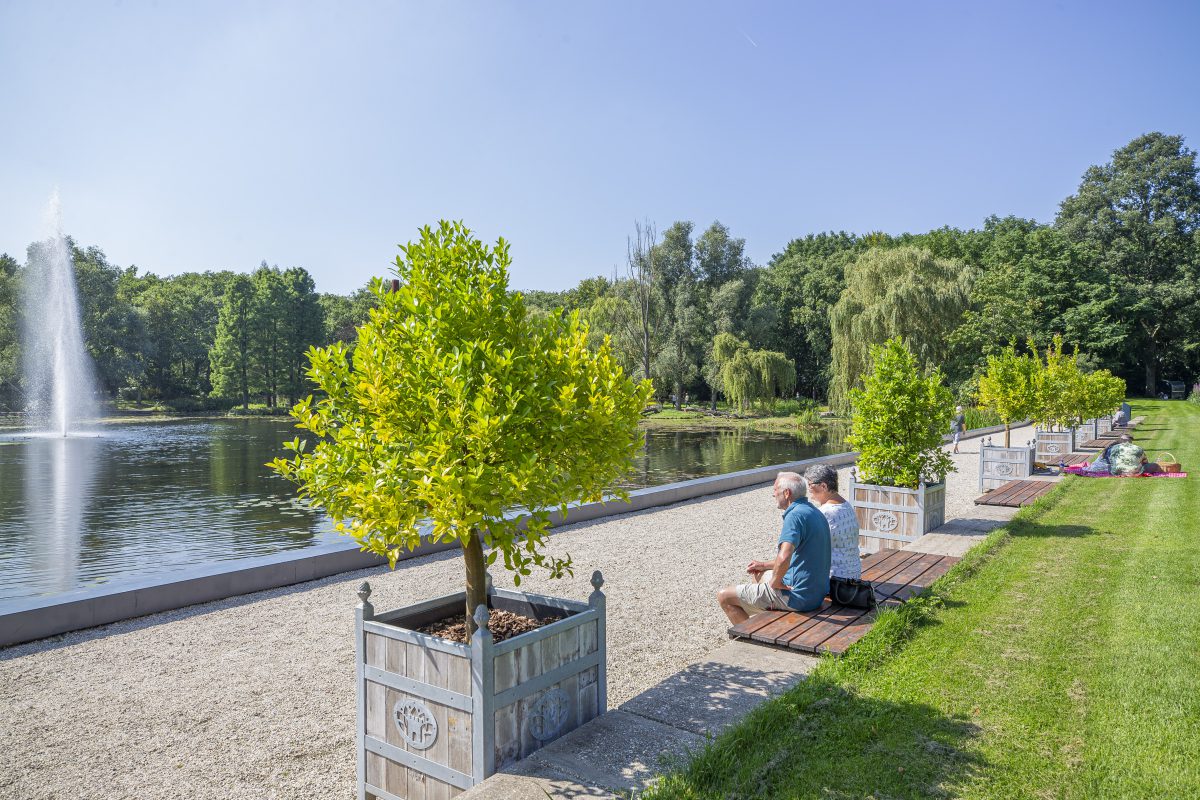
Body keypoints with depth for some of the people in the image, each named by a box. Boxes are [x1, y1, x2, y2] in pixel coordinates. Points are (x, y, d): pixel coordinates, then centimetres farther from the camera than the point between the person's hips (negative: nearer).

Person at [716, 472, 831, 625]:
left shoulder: (795, 515, -23)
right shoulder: (813, 512, 10)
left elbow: (784, 558, -37)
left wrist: (775, 581, -19)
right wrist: (765, 565, 19)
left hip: (797, 597, -10)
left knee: (724, 596, -1)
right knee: (757, 575, 34)